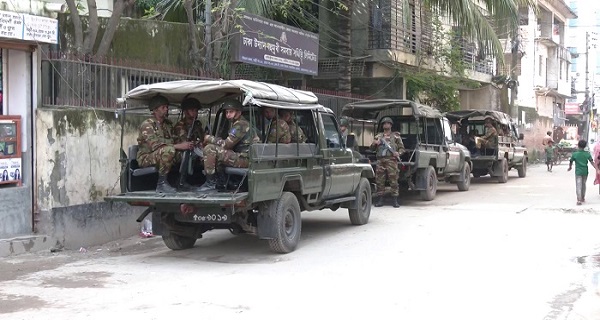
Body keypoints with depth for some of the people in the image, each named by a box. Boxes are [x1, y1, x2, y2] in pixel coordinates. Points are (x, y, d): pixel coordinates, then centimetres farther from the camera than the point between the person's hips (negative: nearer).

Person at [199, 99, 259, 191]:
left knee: (209, 149, -17)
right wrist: (212, 140, 4)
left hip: (246, 159, -11)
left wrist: (209, 138, -4)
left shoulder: (241, 125, -14)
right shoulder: (237, 124, 19)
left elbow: (226, 144, -18)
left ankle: (210, 183, -10)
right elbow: (230, 144, 16)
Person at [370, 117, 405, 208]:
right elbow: (372, 148, 21)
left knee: (393, 180, -7)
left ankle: (395, 200, -4)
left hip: (391, 160, -3)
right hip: (380, 160, 3)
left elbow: (402, 148, 11)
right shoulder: (378, 136, 21)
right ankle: (380, 200, 6)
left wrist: (398, 153, -10)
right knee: (379, 180, 0)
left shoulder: (396, 136, 13)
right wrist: (374, 143, -2)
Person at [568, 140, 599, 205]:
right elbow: (592, 162, -10)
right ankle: (583, 198, 30)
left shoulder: (574, 154, -8)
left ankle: (579, 200, -15)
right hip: (585, 171, 3)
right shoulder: (587, 154, -3)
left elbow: (570, 162, 4)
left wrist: (570, 167, 24)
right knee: (583, 185, 19)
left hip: (578, 172, -3)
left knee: (578, 186, -4)